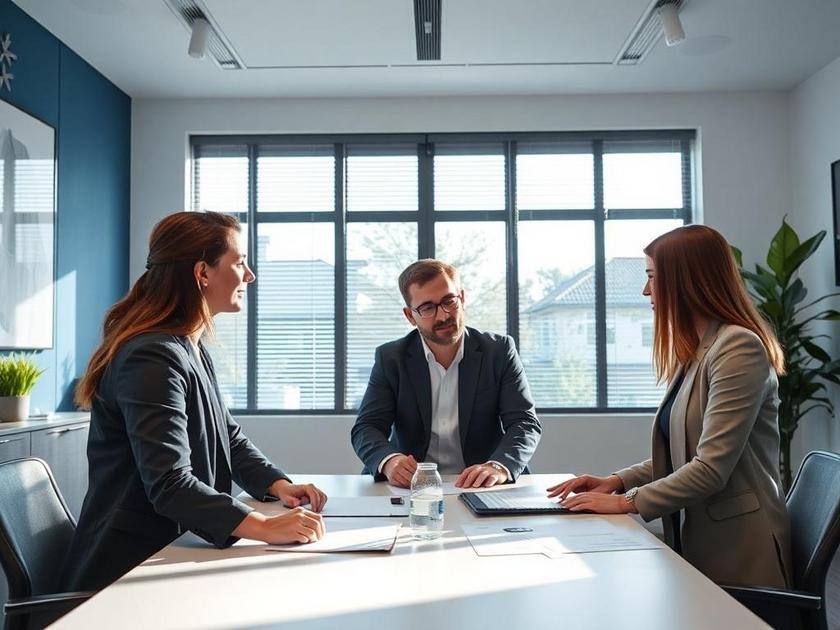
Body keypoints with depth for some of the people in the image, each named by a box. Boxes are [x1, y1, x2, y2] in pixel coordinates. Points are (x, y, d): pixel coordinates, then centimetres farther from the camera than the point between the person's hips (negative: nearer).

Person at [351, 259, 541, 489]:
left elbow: (526, 424, -7)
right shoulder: (390, 358, 1)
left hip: (481, 488, -2)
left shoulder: (499, 351, -1)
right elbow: (366, 428, -5)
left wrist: (500, 466, -28)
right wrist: (389, 461, -28)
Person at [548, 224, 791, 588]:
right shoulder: (697, 352, 13)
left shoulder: (739, 347, -17)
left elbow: (711, 468, -23)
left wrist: (627, 502, -16)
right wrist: (617, 481, 3)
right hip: (695, 542, 8)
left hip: (736, 554, -8)